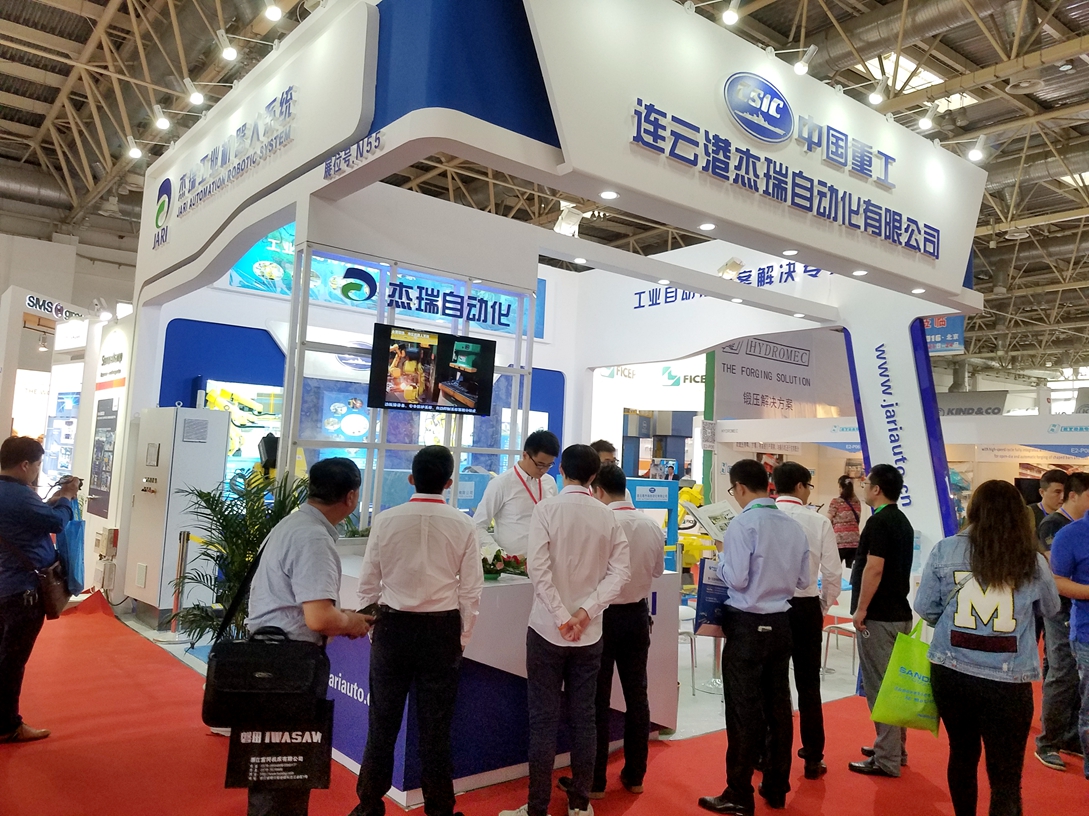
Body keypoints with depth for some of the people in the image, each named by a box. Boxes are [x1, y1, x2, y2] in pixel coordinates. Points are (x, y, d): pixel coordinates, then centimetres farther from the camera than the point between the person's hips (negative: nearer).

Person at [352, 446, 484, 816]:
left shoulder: (386, 520, -7)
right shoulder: (463, 525, -8)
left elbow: (368, 583, -1)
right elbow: (471, 590, -5)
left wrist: (373, 628, 12)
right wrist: (461, 638, 7)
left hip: (393, 627, 1)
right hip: (442, 630, 0)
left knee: (383, 721, 13)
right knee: (436, 726, 11)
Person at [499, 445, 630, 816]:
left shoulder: (547, 509, -9)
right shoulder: (608, 516, 1)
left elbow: (538, 568, -17)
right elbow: (620, 572, -5)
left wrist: (562, 618, -14)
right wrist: (586, 612, -10)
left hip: (548, 629, -3)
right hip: (589, 632, 3)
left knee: (543, 720, 5)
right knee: (583, 718, 13)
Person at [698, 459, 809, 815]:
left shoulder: (742, 524, -17)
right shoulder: (794, 526, 4)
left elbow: (736, 579, -19)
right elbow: (803, 580, 10)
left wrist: (721, 557, -2)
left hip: (747, 625, -6)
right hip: (780, 624, 6)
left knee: (744, 711, 2)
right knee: (778, 706, 15)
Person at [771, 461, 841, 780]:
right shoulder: (818, 522, -7)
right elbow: (833, 574, -6)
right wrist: (823, 607, 11)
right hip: (806, 607, 0)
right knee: (808, 684, 13)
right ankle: (813, 759, 20)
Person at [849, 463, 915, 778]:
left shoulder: (879, 521, -17)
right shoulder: (902, 521, 13)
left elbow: (874, 569, -23)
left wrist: (861, 609, -17)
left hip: (878, 616, -10)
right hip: (900, 613, 10)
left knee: (879, 686, -3)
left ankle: (886, 759, 2)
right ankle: (894, 748, 27)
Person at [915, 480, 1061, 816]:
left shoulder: (945, 550, -3)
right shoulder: (1033, 561, -2)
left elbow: (925, 607, 2)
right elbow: (1051, 608, 17)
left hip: (951, 673, 2)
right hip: (1008, 681, -1)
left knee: (962, 756, 21)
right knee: (1006, 777, 5)